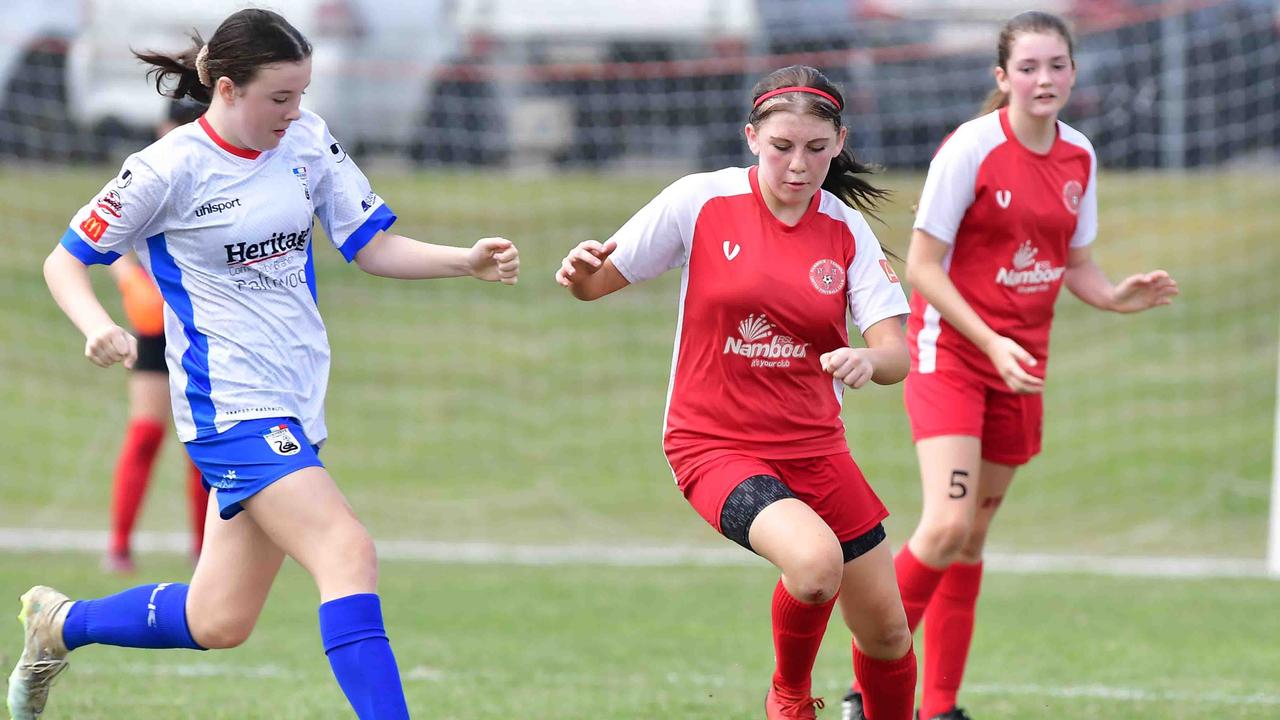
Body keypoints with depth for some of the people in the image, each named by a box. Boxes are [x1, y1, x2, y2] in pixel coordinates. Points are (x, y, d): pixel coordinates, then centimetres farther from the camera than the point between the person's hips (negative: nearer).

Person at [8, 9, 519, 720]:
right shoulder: (171, 168, -11)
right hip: (231, 402, -7)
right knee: (349, 552, -25)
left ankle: (59, 623, 35)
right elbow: (65, 261, -2)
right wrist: (98, 327, -22)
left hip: (295, 405, 7)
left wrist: (469, 260, -7)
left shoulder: (308, 140, 4)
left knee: (218, 622, 12)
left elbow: (373, 246, 9)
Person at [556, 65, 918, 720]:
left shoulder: (847, 231, -1)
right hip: (714, 441, -4)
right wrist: (582, 272, -26)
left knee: (886, 633, 6)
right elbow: (601, 280, -2)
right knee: (815, 560, -31)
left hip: (813, 445, 4)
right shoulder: (701, 202, -9)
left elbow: (895, 352, -9)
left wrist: (869, 360, -32)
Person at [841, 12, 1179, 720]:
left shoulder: (1078, 156, 4)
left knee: (973, 538, 10)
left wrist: (1117, 296, -7)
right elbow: (920, 267, -12)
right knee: (947, 527, -19)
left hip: (1018, 363, 6)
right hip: (950, 350, -6)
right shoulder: (970, 150, -14)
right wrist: (990, 342, -20)